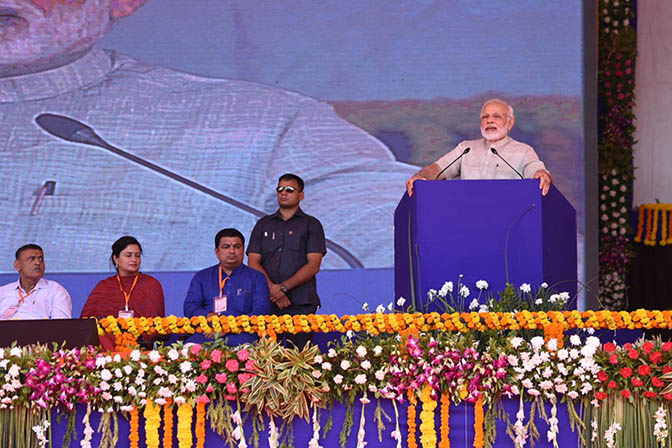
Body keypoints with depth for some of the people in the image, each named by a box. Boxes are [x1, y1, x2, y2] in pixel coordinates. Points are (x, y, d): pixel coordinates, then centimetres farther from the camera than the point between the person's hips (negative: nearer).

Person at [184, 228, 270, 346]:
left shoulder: (256, 277, 16)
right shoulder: (201, 277, 22)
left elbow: (261, 312, 2)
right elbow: (190, 308, 11)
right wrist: (209, 316, -13)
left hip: (241, 336, -1)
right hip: (205, 335, 1)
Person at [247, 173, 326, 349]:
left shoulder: (311, 225, 9)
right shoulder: (263, 225, 18)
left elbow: (313, 265, -1)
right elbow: (253, 263, 8)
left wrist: (284, 287, -12)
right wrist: (272, 289, -9)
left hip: (301, 304, -2)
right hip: (267, 302, 2)